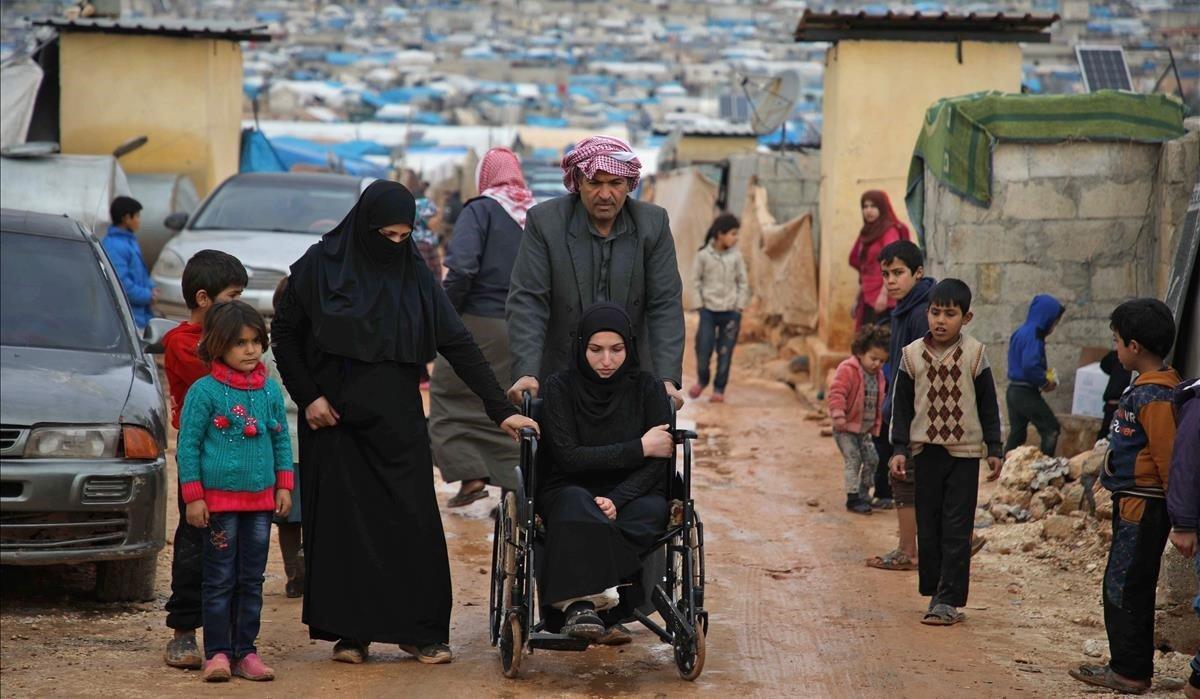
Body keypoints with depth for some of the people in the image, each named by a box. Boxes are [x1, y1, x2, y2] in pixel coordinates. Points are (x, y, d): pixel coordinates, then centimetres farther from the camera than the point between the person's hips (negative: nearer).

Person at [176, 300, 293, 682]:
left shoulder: (270, 390, 7)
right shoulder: (204, 391, -7)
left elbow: (281, 439, 15)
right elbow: (187, 445, -6)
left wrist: (284, 485, 9)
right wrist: (193, 496, -8)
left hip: (260, 498, 5)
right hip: (219, 498, -5)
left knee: (252, 580, 8)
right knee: (220, 580, 0)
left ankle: (245, 651, 14)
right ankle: (217, 653, 4)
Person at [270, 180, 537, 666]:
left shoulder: (415, 275, 1)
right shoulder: (320, 266, -5)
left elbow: (458, 345, -1)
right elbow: (284, 334, 4)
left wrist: (501, 409, -7)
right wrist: (307, 396, -5)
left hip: (396, 420, 2)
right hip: (334, 419, -1)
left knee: (413, 523, -3)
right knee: (343, 524, 1)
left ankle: (421, 631, 4)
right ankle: (351, 631, 9)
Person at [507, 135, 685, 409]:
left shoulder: (653, 223, -1)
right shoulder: (544, 221, -7)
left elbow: (665, 305, -5)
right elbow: (527, 301, -11)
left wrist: (667, 379, -16)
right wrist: (526, 373, -24)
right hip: (559, 376, -1)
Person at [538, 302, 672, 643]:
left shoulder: (647, 387, 3)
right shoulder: (561, 387, -1)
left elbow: (657, 463, -4)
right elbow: (568, 457, -10)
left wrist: (616, 500, -22)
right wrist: (640, 448, -10)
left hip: (632, 495, 2)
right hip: (571, 491, -1)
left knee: (651, 510, -35)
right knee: (578, 506, -38)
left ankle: (581, 605, -39)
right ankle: (591, 603, -48)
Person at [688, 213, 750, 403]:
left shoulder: (736, 256, -1)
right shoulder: (704, 255, -5)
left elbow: (743, 282, 6)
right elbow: (696, 280, 3)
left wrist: (739, 306, 1)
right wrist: (701, 300, -2)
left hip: (730, 311, 1)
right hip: (708, 310, -1)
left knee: (725, 352, 2)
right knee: (703, 348, -3)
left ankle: (719, 389, 14)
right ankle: (701, 380, 23)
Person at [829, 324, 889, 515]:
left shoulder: (878, 376, 9)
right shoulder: (848, 370, -16)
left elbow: (878, 404, 19)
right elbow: (837, 392, -24)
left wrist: (875, 426, 18)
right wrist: (838, 415, -33)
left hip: (865, 430, 8)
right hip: (846, 428, -8)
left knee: (871, 460, 9)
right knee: (853, 461, -10)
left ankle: (864, 494, 24)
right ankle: (853, 498, -4)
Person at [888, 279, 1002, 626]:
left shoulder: (974, 354, -3)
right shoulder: (912, 355, 0)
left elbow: (988, 404, 4)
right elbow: (901, 404, 6)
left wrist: (993, 449, 4)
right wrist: (900, 448, 0)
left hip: (964, 453, -2)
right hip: (926, 451, 2)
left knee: (957, 531, -4)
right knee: (928, 528, 7)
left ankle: (948, 601, -4)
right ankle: (935, 593, 19)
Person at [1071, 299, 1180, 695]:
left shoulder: (1155, 397, -19)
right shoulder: (1143, 390, 13)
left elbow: (1169, 456, -20)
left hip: (1143, 506, -11)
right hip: (1132, 502, 11)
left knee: (1125, 587, -5)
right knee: (1121, 587, 16)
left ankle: (1131, 672, 0)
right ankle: (1127, 666, 23)